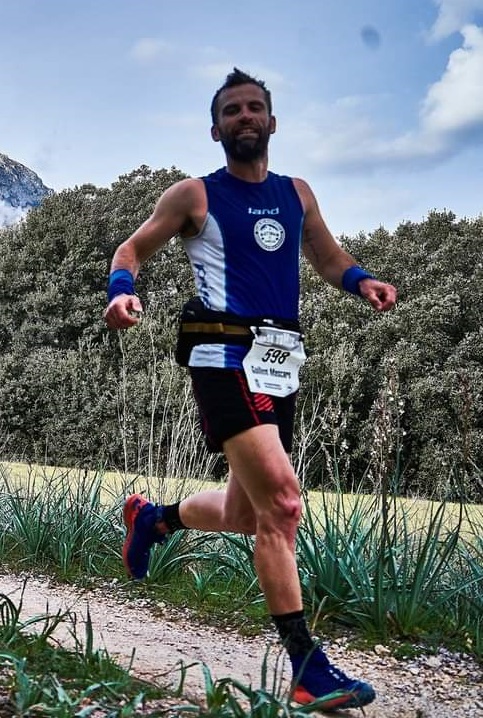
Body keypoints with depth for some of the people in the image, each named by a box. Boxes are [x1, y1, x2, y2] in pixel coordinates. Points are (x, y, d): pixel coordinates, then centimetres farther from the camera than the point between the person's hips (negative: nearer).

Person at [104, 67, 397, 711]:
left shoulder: (297, 194, 17)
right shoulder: (194, 196, 4)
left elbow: (327, 257, 27)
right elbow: (132, 250, 9)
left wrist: (362, 282, 5)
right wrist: (122, 291, -13)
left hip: (282, 363, 6)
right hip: (226, 355, -6)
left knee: (246, 515, 14)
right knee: (281, 502, -19)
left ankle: (153, 518, 44)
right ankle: (308, 669, -11)